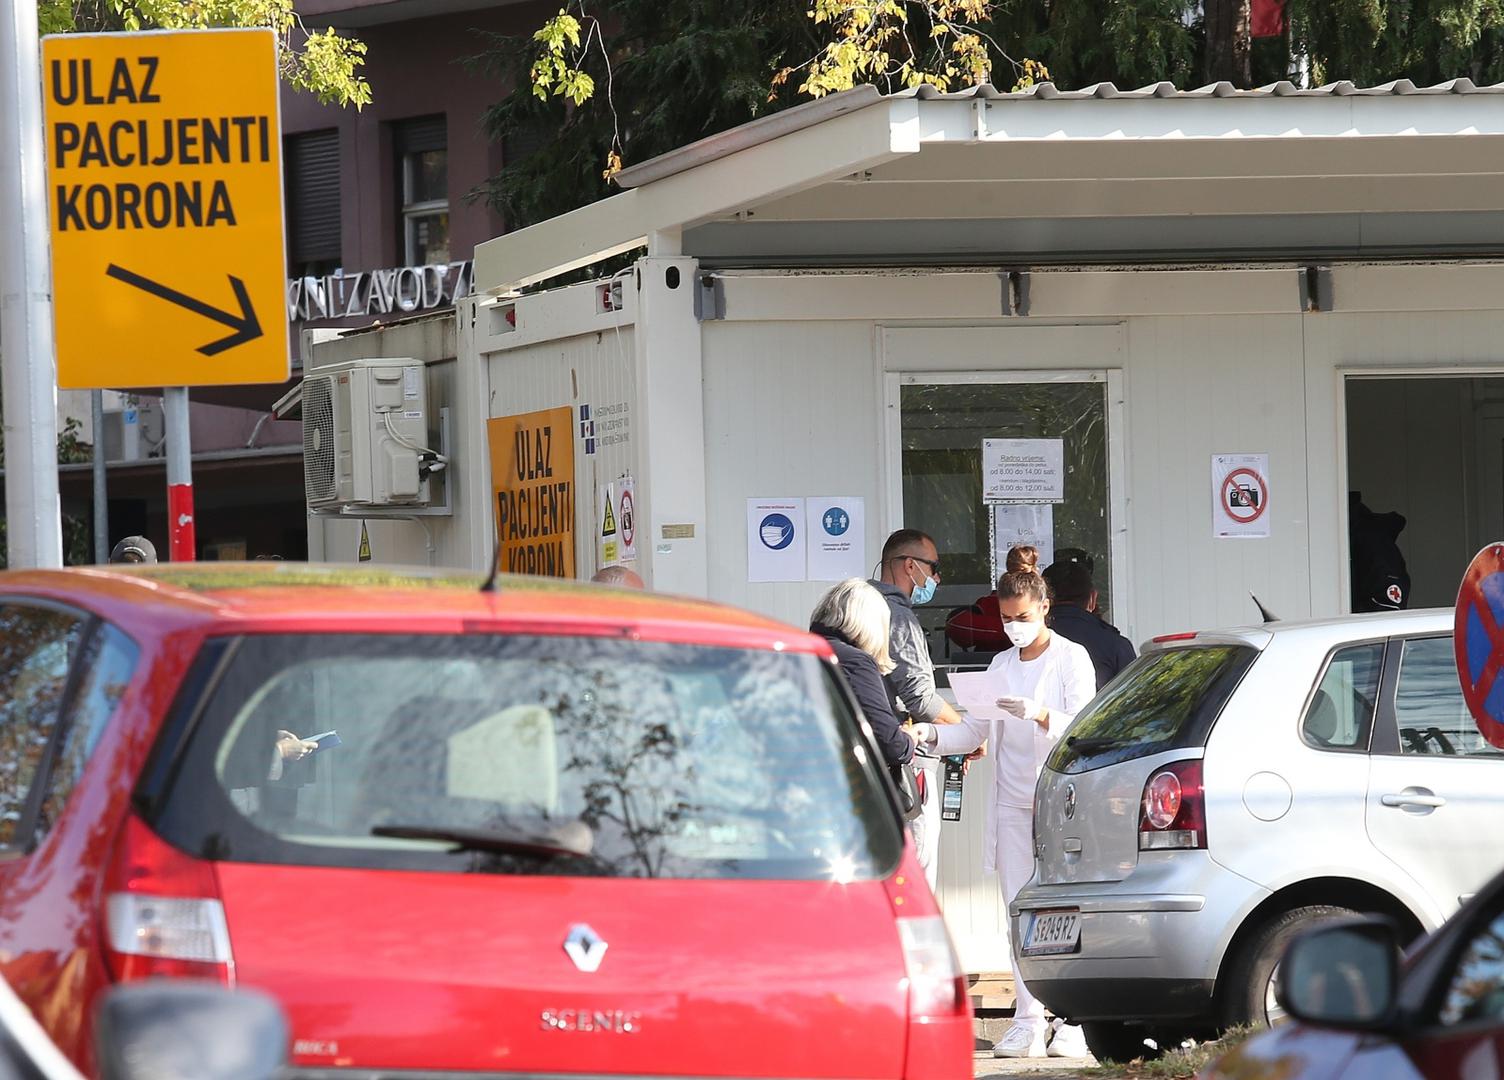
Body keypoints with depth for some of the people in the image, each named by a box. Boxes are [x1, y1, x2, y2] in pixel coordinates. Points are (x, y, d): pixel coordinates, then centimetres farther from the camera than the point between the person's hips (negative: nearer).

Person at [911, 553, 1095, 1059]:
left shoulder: (1072, 658, 2)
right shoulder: (1001, 666, 18)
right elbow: (975, 730, 16)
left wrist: (1039, 715, -27)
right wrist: (931, 735, -2)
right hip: (1012, 802, 5)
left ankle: (1073, 1023, -6)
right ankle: (1027, 1022, 1)